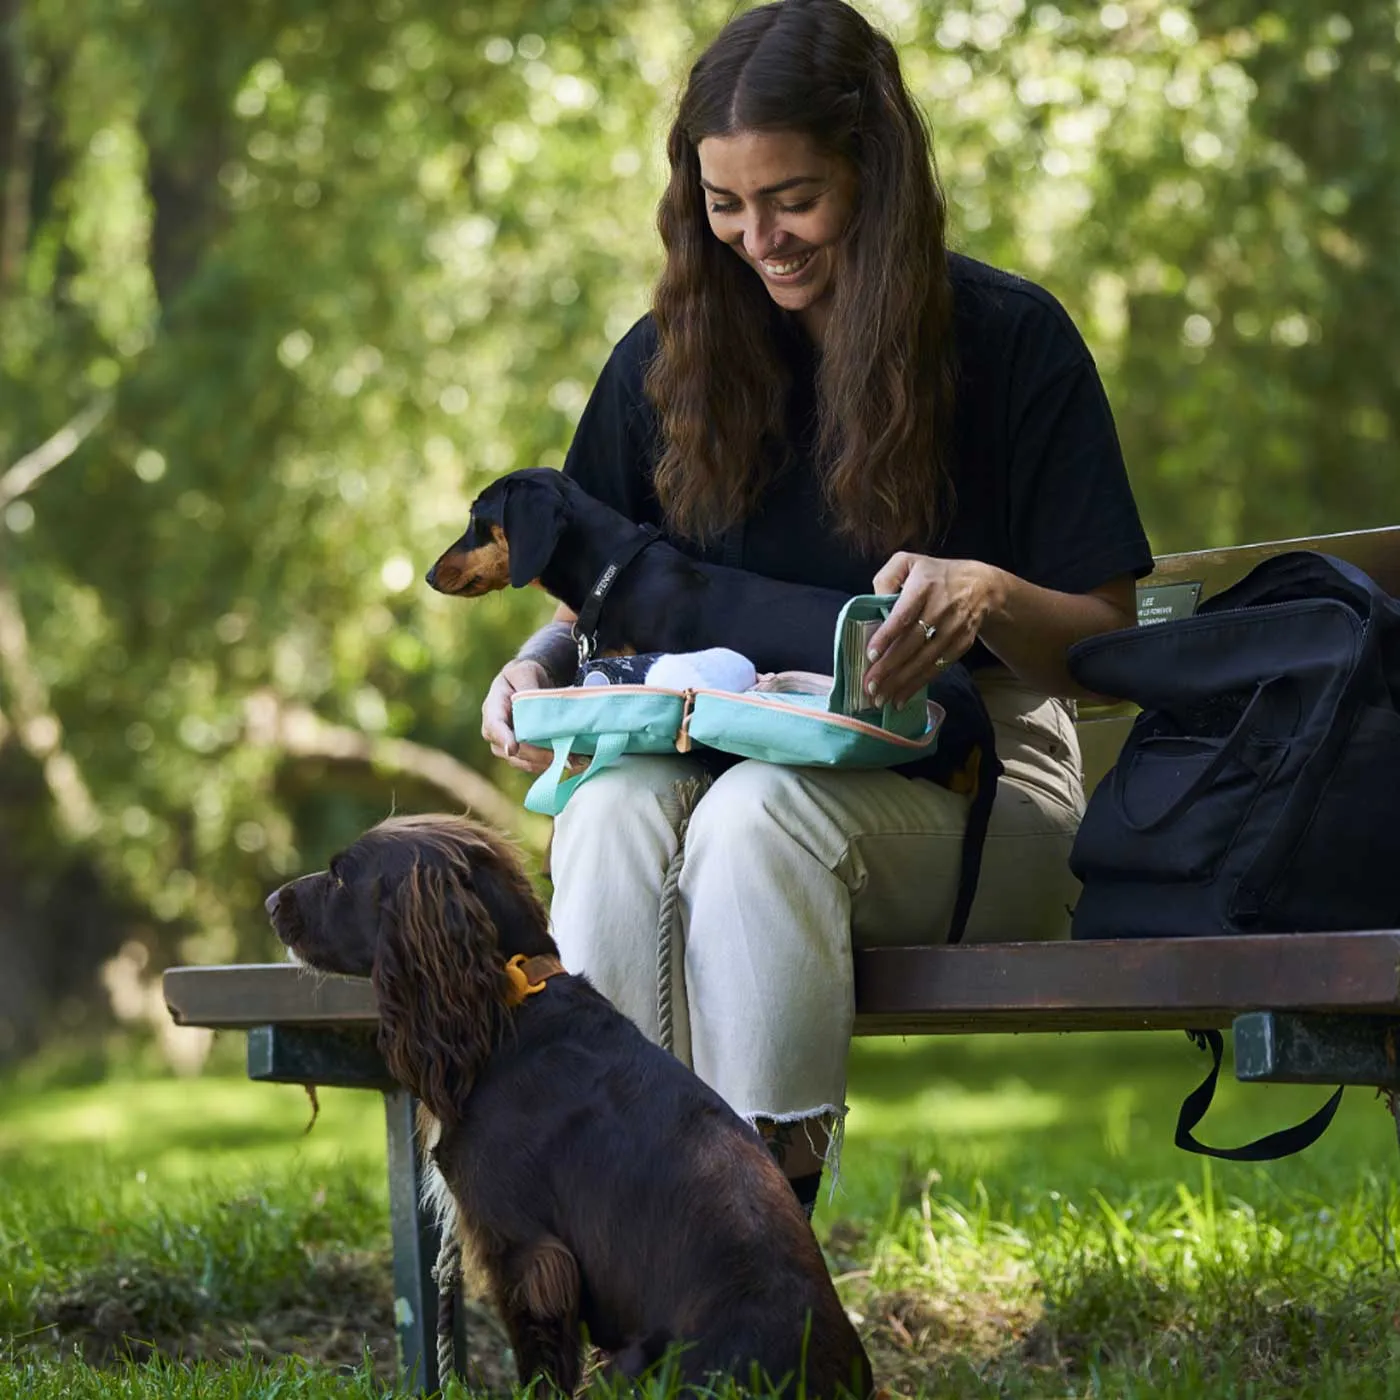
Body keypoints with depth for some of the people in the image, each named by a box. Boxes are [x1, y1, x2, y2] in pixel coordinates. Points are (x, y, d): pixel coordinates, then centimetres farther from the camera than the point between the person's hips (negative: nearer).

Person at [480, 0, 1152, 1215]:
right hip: (729, 765, 3)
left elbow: (1106, 649, -2)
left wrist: (988, 595, -24)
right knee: (613, 807, -32)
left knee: (759, 814, -36)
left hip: (971, 789, -3)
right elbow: (601, 602, 18)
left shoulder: (1011, 340, -1)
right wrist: (537, 668, -5)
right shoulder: (668, 359, 9)